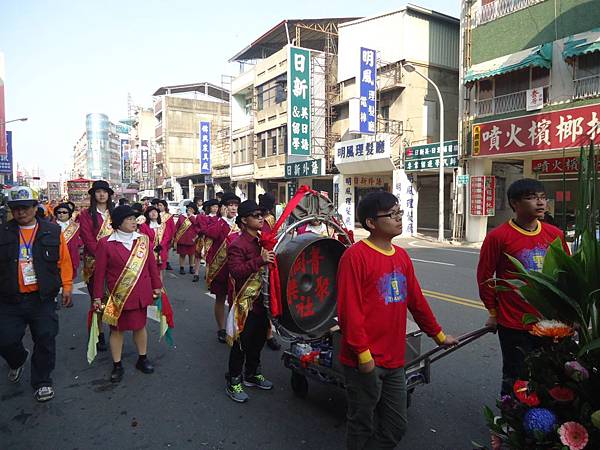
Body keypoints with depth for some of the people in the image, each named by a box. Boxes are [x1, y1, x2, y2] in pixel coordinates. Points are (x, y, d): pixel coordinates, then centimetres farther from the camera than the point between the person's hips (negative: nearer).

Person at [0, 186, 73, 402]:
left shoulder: (53, 232, -1)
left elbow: (64, 261, 2)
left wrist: (67, 287, 0)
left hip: (43, 299, -1)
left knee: (45, 341, 2)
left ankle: (42, 382, 22)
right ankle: (18, 360, 41)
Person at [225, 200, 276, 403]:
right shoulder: (238, 245, -16)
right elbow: (236, 271, -29)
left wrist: (273, 259, 6)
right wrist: (259, 260, -36)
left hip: (262, 300, 8)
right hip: (245, 303, -8)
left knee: (259, 339, 20)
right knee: (242, 344, 3)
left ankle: (252, 374, 38)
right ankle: (233, 383, 19)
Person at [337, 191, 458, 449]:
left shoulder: (402, 256, 7)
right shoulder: (355, 256, -15)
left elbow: (416, 301, 17)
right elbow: (349, 309, -18)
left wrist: (438, 335, 25)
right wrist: (363, 353, -17)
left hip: (394, 361, 7)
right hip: (365, 362, -7)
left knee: (396, 427, 18)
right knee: (363, 427, 11)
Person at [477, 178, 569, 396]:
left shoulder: (555, 234, 2)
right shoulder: (498, 237, -12)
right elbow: (485, 278, -5)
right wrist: (494, 312, 2)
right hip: (514, 325, -4)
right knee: (515, 380, 10)